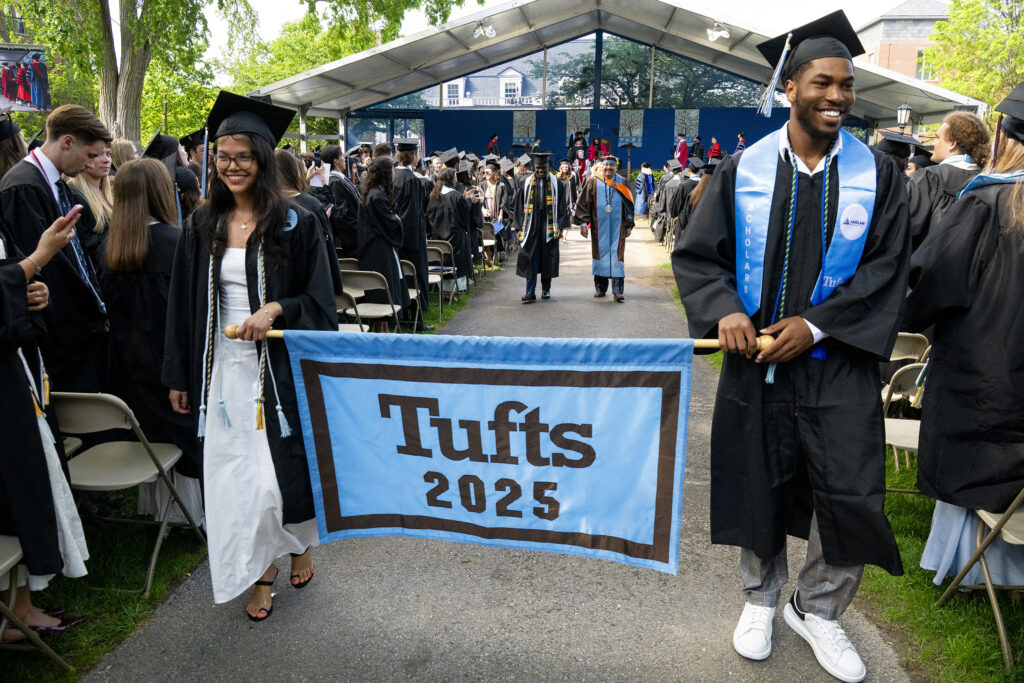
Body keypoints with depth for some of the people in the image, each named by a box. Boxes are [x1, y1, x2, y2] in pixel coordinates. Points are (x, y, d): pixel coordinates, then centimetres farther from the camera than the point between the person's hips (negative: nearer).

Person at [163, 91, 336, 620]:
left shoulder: (294, 224, -3)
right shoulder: (203, 226, 7)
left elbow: (320, 299, -2)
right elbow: (183, 306, 10)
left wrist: (276, 309, -21)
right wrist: (179, 377, 9)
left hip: (278, 367, -3)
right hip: (222, 368, 3)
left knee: (280, 467, 2)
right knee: (235, 473, 6)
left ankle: (300, 541, 32)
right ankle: (261, 570, 24)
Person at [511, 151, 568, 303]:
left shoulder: (556, 183, 4)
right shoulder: (526, 183, 5)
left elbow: (563, 205, 4)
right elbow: (518, 206, 7)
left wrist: (560, 226, -4)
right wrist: (519, 227, 0)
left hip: (549, 227, 0)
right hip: (531, 228, 0)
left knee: (548, 259, 7)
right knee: (530, 260, -4)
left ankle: (546, 289, 21)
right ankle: (530, 292, -2)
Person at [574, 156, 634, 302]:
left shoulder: (622, 183, 6)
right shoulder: (593, 182, 4)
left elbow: (629, 205, 10)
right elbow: (584, 203, 3)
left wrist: (629, 225, 6)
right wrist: (583, 223, -4)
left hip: (617, 225, 0)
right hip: (599, 225, 0)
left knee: (617, 255, -6)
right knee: (600, 253, 6)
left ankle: (618, 290, -6)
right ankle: (600, 288, 16)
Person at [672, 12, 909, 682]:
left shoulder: (876, 173, 1)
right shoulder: (742, 170, 0)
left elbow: (887, 268, -2)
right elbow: (695, 254, 1)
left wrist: (815, 323, -14)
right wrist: (724, 310, -17)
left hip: (837, 363, 0)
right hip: (755, 357, 0)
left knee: (852, 495, -1)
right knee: (757, 486, 10)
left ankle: (818, 610, 27)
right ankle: (761, 599, 35)